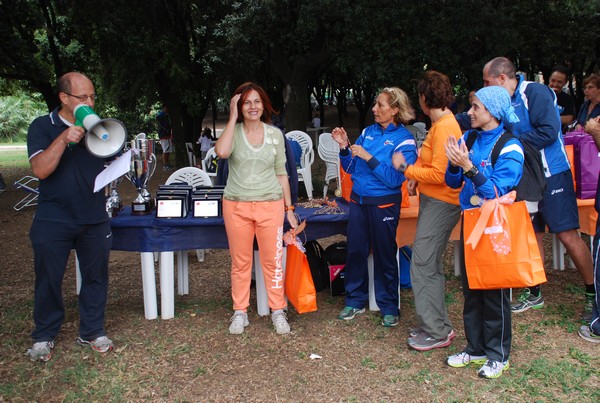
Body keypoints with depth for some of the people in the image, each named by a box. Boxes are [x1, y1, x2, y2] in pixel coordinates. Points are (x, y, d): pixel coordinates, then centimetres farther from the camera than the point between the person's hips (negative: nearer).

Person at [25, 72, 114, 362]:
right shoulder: (43, 127, -3)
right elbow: (40, 170, -16)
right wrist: (64, 138, -26)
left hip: (94, 218, 3)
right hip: (53, 220, -2)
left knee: (95, 277, 9)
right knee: (49, 279, 6)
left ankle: (92, 331, 24)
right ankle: (44, 336, 24)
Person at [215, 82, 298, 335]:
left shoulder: (275, 134, 6)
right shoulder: (233, 131, 1)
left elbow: (281, 174, 9)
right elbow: (222, 152, -23)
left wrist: (289, 209, 8)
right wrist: (233, 117, -15)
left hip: (270, 204, 1)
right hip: (236, 205, 0)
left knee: (273, 261, 3)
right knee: (240, 261, 7)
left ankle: (278, 311, 17)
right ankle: (240, 312, 21)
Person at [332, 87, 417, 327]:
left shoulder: (404, 140, -10)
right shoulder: (368, 132, 6)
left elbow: (395, 179, -20)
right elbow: (351, 168, 10)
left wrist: (368, 157, -22)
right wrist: (344, 147, -6)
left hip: (384, 205, -5)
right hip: (358, 199, 5)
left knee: (384, 255, 5)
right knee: (355, 251, 10)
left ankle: (389, 307, 20)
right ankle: (355, 301, 26)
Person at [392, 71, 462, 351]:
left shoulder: (444, 128, -18)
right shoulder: (442, 123, 13)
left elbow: (439, 174, -22)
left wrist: (406, 168, -11)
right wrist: (417, 177, 4)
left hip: (440, 203, -10)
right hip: (432, 200, 10)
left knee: (423, 264, -6)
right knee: (430, 264, 16)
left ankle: (436, 332, 2)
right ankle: (437, 324, 26)